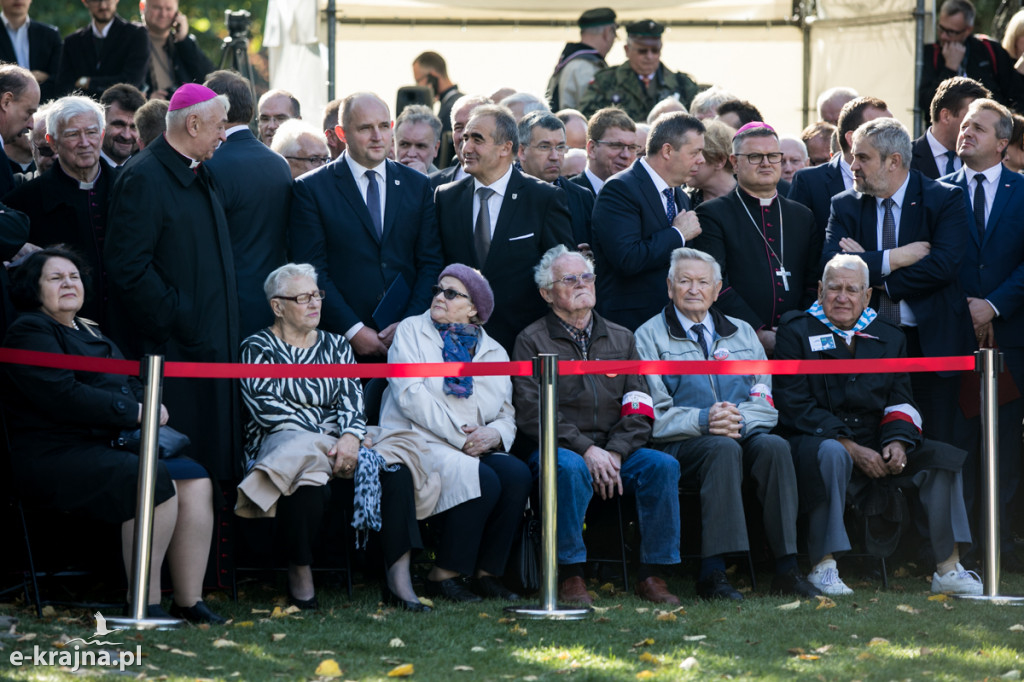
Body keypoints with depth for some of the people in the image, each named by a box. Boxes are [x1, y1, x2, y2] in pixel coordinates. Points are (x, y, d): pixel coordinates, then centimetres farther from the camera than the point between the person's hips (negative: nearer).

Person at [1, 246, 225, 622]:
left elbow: (130, 384, 26)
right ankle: (144, 603, -25)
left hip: (112, 445, 9)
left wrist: (153, 408, 1)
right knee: (156, 482, -30)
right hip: (57, 457, -9)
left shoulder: (89, 331, 26)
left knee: (195, 480, -13)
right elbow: (63, 396, -16)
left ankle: (189, 601, -15)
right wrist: (134, 413, -13)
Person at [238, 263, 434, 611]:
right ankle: (299, 574, -24)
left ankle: (399, 578, -35)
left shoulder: (336, 345, 22)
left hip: (337, 440, 4)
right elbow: (265, 406, -6)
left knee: (393, 463, -26)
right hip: (283, 442, -4)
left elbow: (351, 395, 7)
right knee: (308, 467, -41)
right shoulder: (257, 348, 8)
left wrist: (350, 437, -16)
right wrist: (324, 441, -15)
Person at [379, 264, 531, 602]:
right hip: (421, 443, -5)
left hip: (475, 448, 5)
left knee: (517, 474, -26)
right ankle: (445, 575, -18)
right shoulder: (412, 330, 8)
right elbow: (410, 394, -7)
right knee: (483, 481, -31)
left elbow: (507, 413, 16)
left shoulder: (493, 351, 20)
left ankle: (487, 574, -17)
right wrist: (459, 437, -14)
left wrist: (494, 434, -10)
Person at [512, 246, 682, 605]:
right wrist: (586, 450, -18)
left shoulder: (621, 338, 19)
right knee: (571, 468, -38)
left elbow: (638, 407, 10)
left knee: (662, 465, -24)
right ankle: (570, 576, -31)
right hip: (557, 449, -4)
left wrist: (615, 453, -10)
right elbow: (533, 413, -7)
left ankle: (652, 574, -20)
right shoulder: (532, 341, 6)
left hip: (615, 452, 4)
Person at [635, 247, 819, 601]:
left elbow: (765, 401, 11)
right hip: (681, 445, -3)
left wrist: (739, 419, -13)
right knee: (723, 449, -36)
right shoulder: (650, 336, 9)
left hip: (744, 434, 3)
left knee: (774, 446, -30)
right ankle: (712, 573, -41)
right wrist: (702, 421, -19)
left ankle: (786, 568, -33)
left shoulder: (741, 333, 21)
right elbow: (653, 413, -2)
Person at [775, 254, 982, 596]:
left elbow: (900, 401, 11)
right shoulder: (796, 332, 2)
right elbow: (795, 406, -8)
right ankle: (823, 568, -37)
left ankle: (948, 569, -16)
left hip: (875, 447, 5)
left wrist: (898, 441, -13)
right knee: (831, 453, -39)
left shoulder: (888, 337, 16)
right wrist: (851, 448, -18)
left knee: (943, 456, -16)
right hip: (814, 442, -5)